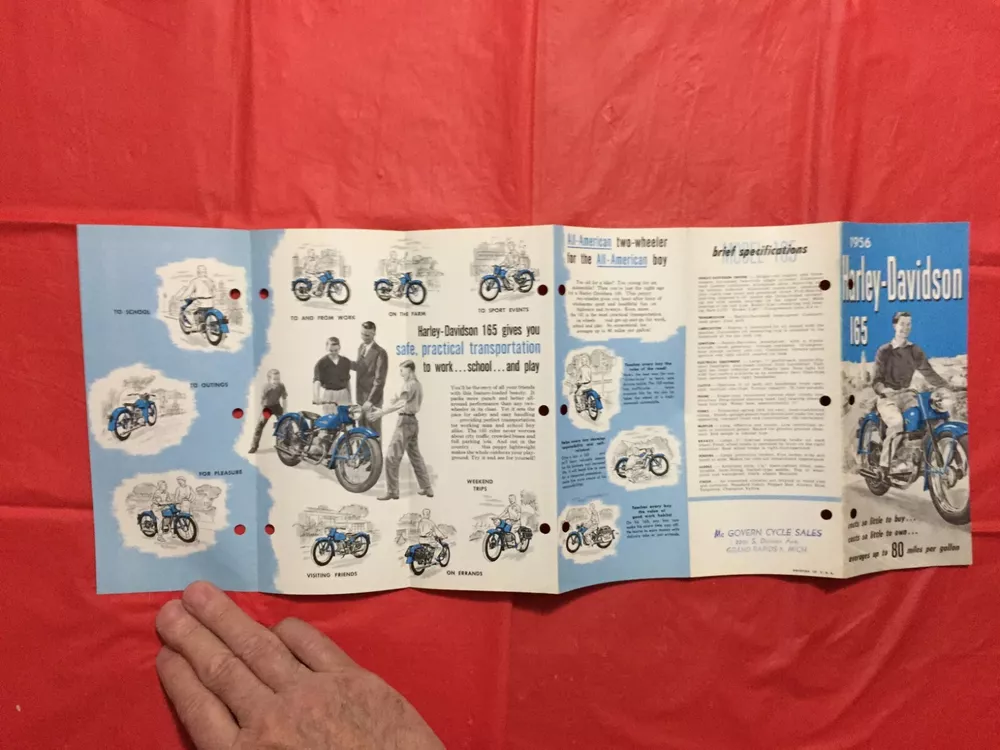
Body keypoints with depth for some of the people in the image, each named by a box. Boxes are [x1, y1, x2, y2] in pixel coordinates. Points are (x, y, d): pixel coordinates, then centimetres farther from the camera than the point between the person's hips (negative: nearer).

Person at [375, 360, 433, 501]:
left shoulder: (409, 385, -13)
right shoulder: (418, 385, 16)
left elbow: (400, 404, -28)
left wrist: (381, 413, -34)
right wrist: (398, 400, 3)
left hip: (405, 421, -10)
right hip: (413, 421, 10)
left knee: (392, 457, -6)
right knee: (415, 456, 16)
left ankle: (392, 491, -3)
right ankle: (427, 488, 20)